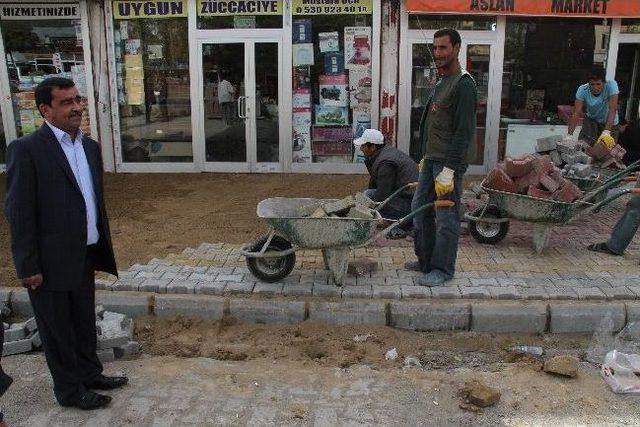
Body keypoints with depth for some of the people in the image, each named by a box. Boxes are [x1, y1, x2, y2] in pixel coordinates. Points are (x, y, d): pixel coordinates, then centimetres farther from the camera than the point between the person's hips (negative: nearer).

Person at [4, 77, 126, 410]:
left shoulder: (90, 146, 6)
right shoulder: (26, 150, -15)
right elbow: (19, 213, -15)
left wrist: (101, 248, 13)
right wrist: (28, 267, -15)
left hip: (85, 257, 7)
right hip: (51, 262, -6)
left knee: (84, 323, 22)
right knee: (57, 330, 12)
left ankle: (89, 374, 41)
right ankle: (70, 391, 29)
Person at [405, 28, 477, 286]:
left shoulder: (463, 85, -13)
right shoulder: (441, 82, 17)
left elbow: (464, 131, -19)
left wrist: (448, 170, -22)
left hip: (449, 161, -10)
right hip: (432, 158, 10)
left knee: (446, 217, -1)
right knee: (420, 208, 14)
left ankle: (443, 269, 9)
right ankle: (426, 260, 27)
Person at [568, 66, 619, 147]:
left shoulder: (611, 85, -29)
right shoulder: (582, 90, -23)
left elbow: (612, 110, -35)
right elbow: (576, 113, -27)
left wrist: (606, 132, -48)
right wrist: (569, 135, -39)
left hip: (609, 122, -1)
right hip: (591, 119, 1)